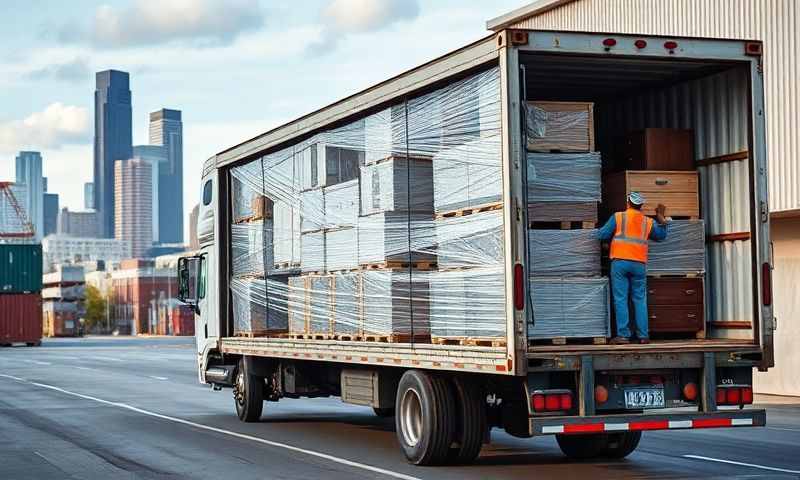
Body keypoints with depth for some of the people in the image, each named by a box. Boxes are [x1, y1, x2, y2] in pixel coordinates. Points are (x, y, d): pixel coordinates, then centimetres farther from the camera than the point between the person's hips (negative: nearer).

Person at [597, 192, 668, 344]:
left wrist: (600, 231, 22)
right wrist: (661, 219, 31)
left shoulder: (618, 217, 1)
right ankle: (643, 335, 5)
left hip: (619, 262, -3)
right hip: (639, 264, 3)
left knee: (620, 299, -2)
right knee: (640, 300, 8)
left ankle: (623, 335, -6)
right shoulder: (648, 222, 12)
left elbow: (603, 235, 0)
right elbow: (660, 236, 26)